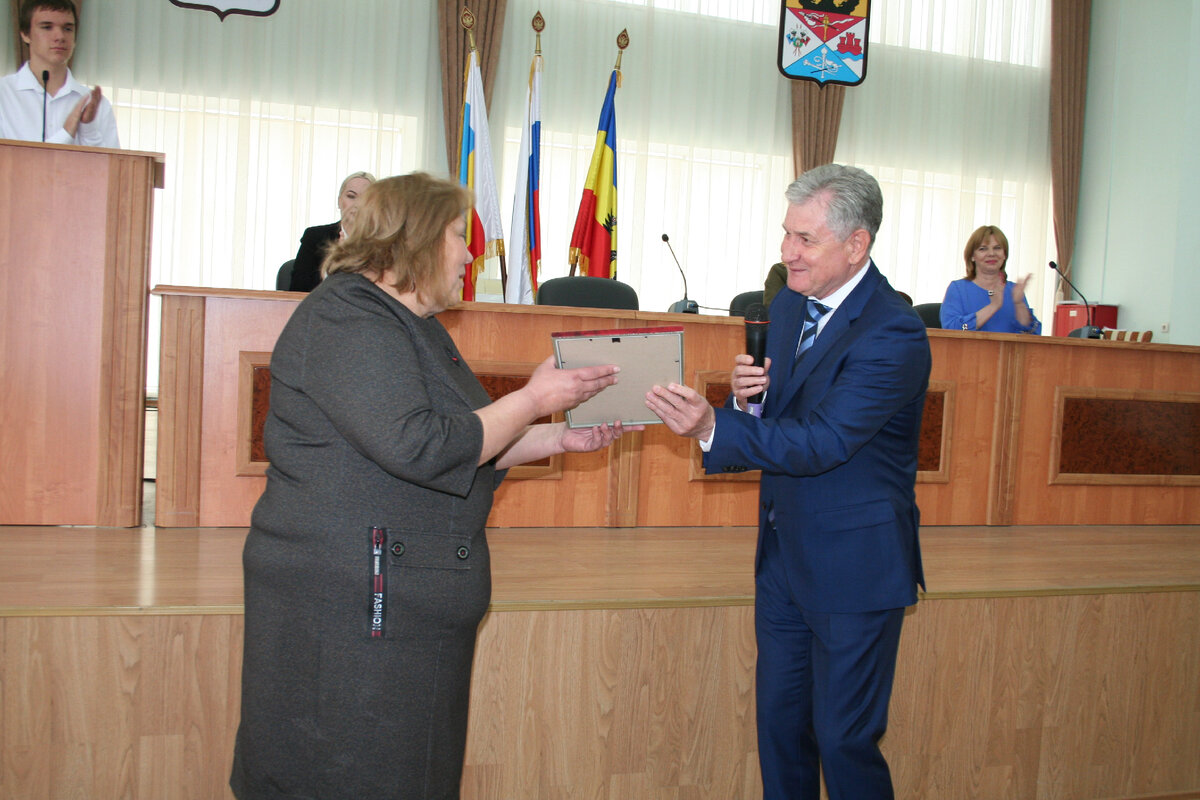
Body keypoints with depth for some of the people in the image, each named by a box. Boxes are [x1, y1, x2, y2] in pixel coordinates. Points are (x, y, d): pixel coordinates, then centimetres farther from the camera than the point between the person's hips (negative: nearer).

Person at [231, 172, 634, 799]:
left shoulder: (412, 325, 18)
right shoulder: (346, 319, -14)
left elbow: (468, 449, 22)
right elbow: (419, 448, -24)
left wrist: (559, 438, 12)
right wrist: (534, 400, -15)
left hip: (411, 609, 10)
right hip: (345, 612, -10)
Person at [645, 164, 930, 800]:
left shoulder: (892, 334, -20)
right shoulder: (789, 304, 6)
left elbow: (820, 442, -27)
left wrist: (714, 427, -39)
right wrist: (748, 393, -10)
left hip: (853, 563, -7)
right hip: (783, 552, 8)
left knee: (844, 740, 3)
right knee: (779, 722, 17)